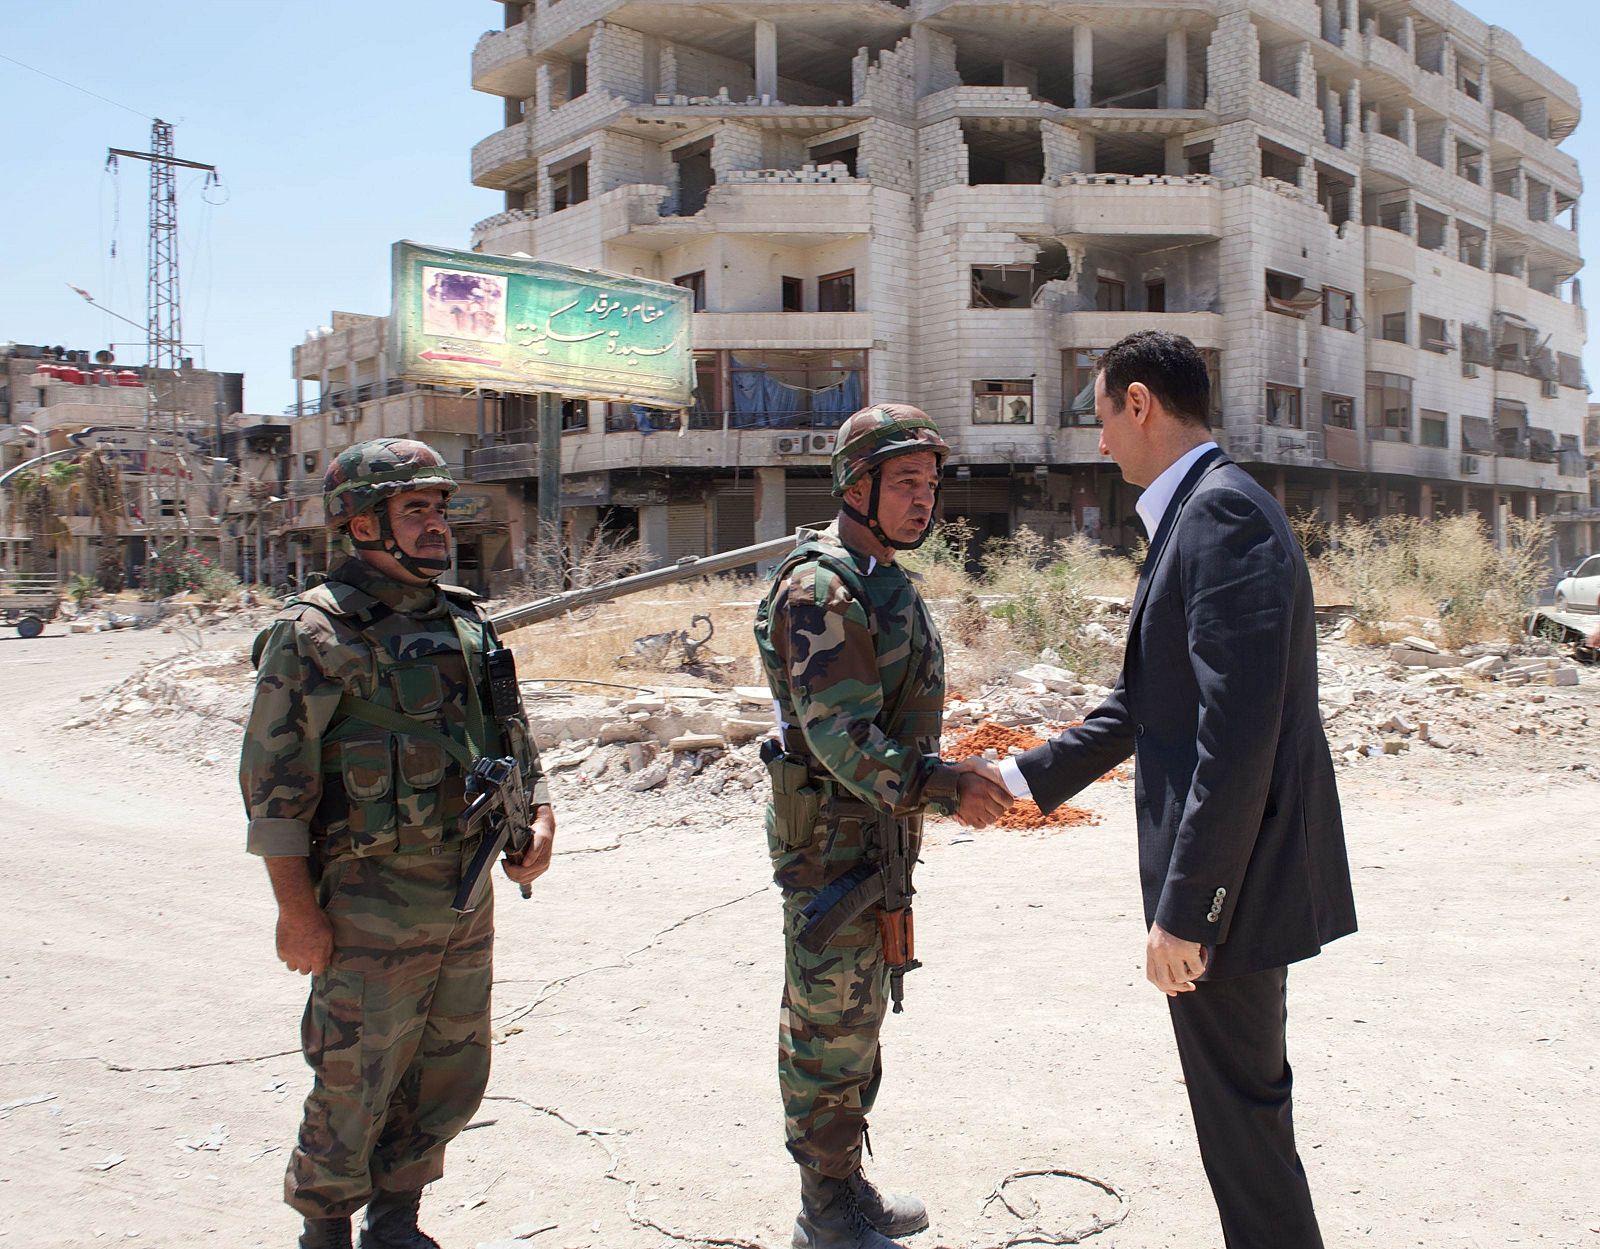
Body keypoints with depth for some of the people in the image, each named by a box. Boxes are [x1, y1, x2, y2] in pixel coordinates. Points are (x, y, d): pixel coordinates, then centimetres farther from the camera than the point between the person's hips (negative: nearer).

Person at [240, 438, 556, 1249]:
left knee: (452, 1077, 16)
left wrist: (539, 815, 3)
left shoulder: (465, 622, 9)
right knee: (355, 1088, 6)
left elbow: (510, 734, 18)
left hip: (468, 898, 7)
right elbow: (274, 779, -13)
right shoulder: (316, 634, -11)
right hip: (372, 909, -6)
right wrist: (296, 908, -15)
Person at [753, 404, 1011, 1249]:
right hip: (830, 838, -10)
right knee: (832, 1026, 2)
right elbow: (840, 735, -27)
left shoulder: (886, 580, 12)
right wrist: (943, 790, -32)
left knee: (855, 1016, 18)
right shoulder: (822, 588, -19)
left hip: (878, 830, 10)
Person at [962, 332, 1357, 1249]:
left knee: (1241, 1109, 5)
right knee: (1241, 1097, 22)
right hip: (1233, 870, 10)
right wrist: (1026, 776, 19)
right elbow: (1150, 699, 20)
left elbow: (1238, 731, -27)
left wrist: (1185, 907, -24)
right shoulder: (1207, 510, 14)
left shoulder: (1222, 510, -19)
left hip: (1231, 875, -10)